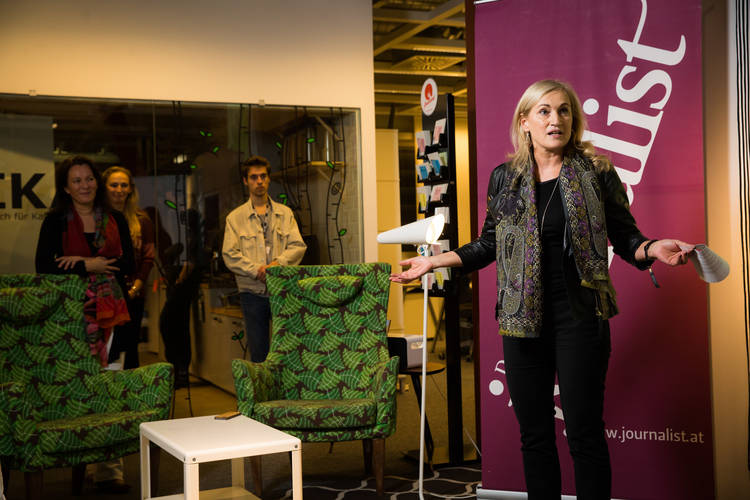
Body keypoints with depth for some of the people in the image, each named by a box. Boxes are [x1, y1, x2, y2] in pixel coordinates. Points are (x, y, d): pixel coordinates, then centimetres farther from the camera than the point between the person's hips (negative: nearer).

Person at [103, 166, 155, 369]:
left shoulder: (141, 220, 8)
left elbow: (148, 259, 6)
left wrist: (134, 289, -5)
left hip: (133, 295, 2)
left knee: (130, 350, 4)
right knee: (107, 352, -3)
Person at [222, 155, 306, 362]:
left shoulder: (285, 213, 13)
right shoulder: (235, 217, 7)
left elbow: (298, 245, 3)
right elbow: (230, 255, -3)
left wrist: (277, 263, -14)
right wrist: (257, 270, -16)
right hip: (253, 293, -1)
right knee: (259, 353, 3)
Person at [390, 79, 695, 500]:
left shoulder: (596, 173, 0)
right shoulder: (504, 177, 7)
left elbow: (624, 236, 3)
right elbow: (490, 244, 14)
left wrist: (653, 248, -18)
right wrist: (435, 261, 9)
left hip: (580, 318, -3)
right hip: (523, 320, 3)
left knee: (585, 431, 0)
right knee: (534, 433, 11)